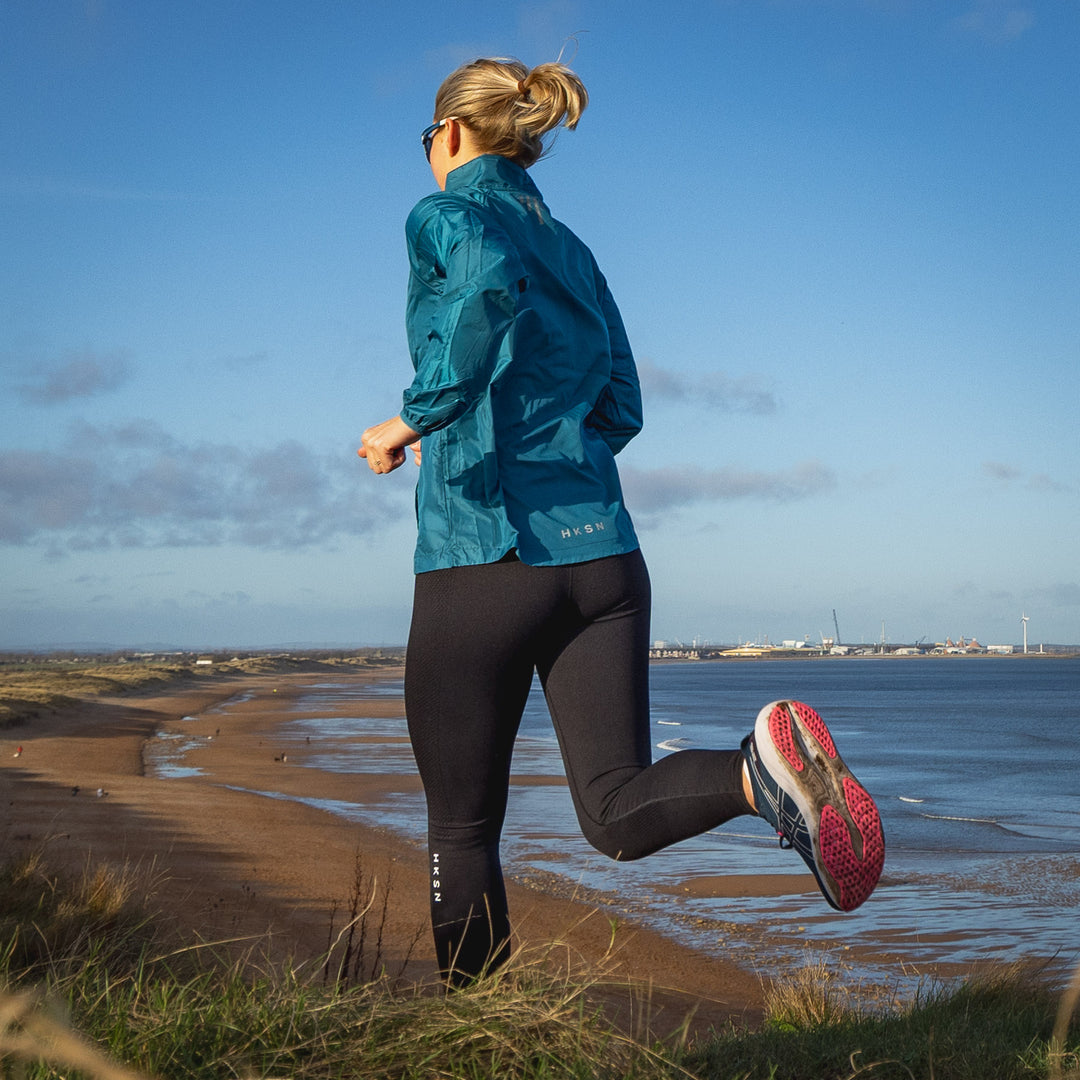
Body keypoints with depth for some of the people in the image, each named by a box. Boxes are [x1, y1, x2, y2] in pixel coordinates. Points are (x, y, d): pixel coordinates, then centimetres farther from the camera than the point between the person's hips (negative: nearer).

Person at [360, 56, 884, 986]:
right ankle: (761, 769, -27)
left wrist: (420, 418, -18)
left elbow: (494, 285, -25)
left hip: (485, 553, -5)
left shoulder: (445, 217, 0)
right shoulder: (570, 249, 19)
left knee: (462, 827, 8)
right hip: (602, 553, 6)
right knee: (619, 811, 1)